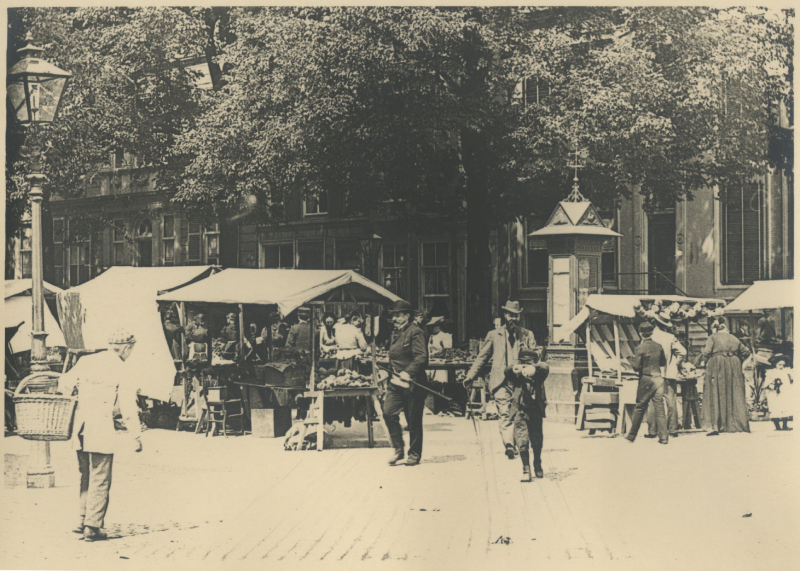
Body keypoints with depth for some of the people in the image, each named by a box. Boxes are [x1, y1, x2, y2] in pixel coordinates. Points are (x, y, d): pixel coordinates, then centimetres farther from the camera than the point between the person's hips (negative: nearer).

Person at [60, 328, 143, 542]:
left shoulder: (86, 361, 9)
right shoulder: (121, 370, -6)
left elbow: (64, 383, 13)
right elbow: (128, 407, -8)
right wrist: (136, 436, -2)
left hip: (81, 429, 6)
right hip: (102, 431, -5)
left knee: (86, 478, 20)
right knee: (100, 480, 4)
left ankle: (82, 522, 21)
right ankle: (92, 527, 5)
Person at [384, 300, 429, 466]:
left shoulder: (415, 332, -9)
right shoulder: (395, 333, 17)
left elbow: (422, 357, -19)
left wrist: (408, 372, -31)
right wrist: (390, 378, 22)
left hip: (412, 383, -7)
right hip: (396, 383, 7)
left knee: (414, 420, 2)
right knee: (388, 412, -8)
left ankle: (414, 454, 13)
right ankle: (398, 449, 3)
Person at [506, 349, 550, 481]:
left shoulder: (538, 374, -2)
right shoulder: (517, 375, -3)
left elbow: (545, 367, -21)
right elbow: (507, 372, -22)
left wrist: (533, 368, -41)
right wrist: (514, 369, -45)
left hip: (536, 412, 1)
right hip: (520, 411, -1)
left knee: (537, 441, 12)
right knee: (522, 441, -8)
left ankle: (538, 466, 36)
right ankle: (526, 469, 5)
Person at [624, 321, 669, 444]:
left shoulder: (641, 348, -11)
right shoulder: (658, 346, 4)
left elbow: (636, 367, -13)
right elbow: (663, 363, 16)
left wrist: (632, 359, 6)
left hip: (646, 379, -4)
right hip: (659, 378, 4)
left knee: (639, 408, 5)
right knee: (659, 408, 4)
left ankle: (631, 436, 14)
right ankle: (663, 436, -1)